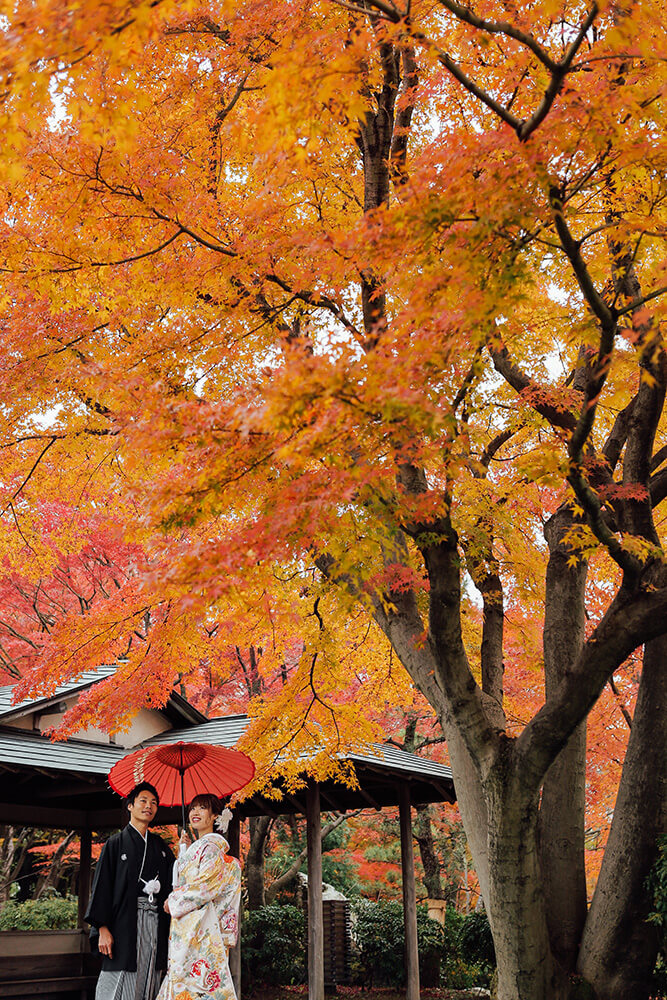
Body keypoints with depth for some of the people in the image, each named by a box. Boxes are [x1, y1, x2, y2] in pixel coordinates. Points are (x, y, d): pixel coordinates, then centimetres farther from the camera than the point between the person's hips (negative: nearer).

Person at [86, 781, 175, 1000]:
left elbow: (173, 882, 12)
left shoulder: (160, 846, 18)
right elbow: (102, 885, -2)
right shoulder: (116, 844, 5)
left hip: (155, 925, 4)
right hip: (124, 924, -4)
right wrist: (103, 928, -11)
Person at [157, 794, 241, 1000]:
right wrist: (184, 850, 19)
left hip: (199, 927, -9)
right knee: (180, 980, 6)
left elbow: (206, 884, -18)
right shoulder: (195, 847, 20)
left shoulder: (211, 846, -9)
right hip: (185, 928, 9)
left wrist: (173, 900, -7)